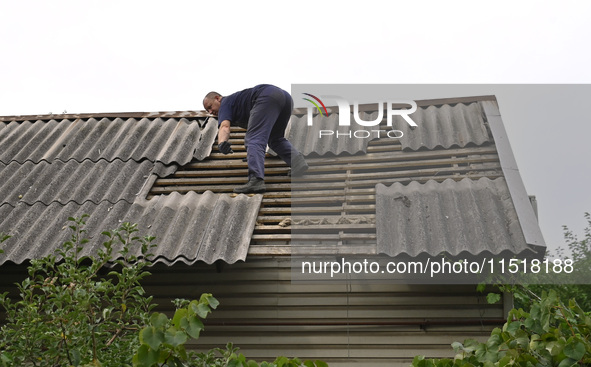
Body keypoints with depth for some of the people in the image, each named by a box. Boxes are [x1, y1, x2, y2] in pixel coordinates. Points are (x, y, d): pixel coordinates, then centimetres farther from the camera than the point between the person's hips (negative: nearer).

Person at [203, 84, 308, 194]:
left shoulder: (225, 103, 15)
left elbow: (224, 126, -9)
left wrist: (221, 143, -27)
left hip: (268, 97, -9)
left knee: (254, 140, -13)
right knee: (276, 139, 27)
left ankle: (256, 180, -31)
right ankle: (298, 161, 8)